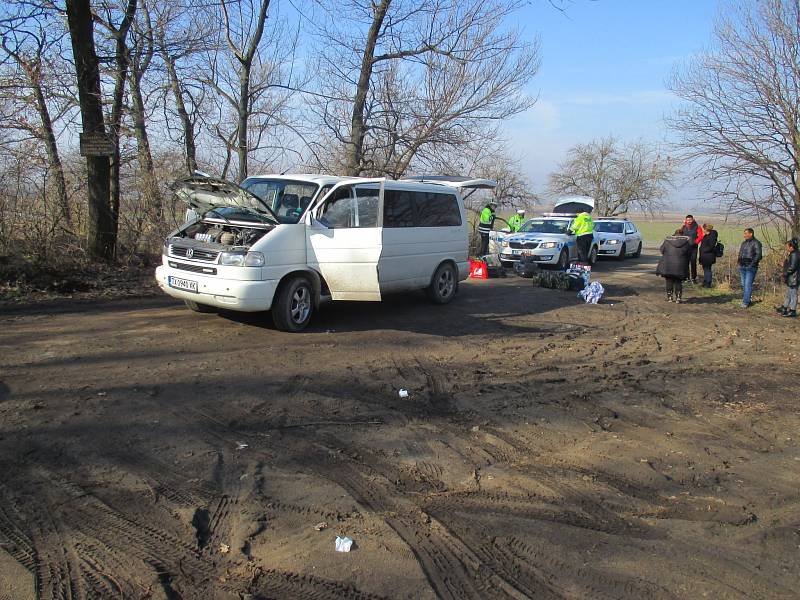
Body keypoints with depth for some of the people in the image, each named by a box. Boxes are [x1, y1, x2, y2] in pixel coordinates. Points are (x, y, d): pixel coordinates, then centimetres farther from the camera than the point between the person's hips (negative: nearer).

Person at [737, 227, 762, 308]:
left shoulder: (756, 243, -6)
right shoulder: (743, 243, 18)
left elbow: (758, 255, -13)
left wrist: (752, 264, -18)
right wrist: (739, 263, 14)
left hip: (750, 268, -8)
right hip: (742, 267, 8)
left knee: (748, 284, -11)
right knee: (743, 284, 10)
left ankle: (745, 302, -12)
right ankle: (746, 300, 19)